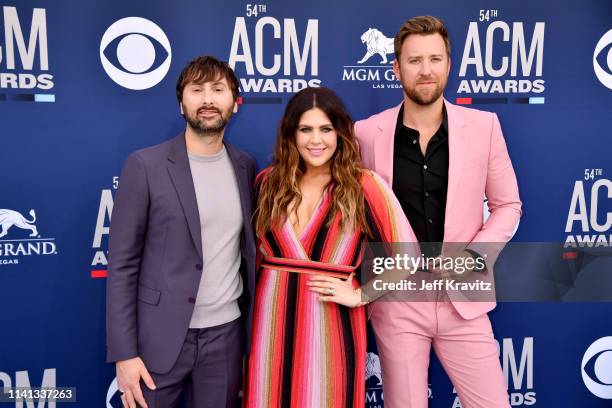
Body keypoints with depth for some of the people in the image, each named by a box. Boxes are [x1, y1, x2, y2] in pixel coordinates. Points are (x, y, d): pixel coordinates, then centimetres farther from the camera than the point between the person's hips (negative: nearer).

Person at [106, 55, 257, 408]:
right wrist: (124, 352, -10)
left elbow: (248, 249, 9)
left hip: (226, 334, 3)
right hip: (160, 336, -3)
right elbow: (123, 264, -7)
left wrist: (254, 332, 7)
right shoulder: (145, 166, -8)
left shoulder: (245, 167, 4)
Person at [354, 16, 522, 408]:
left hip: (463, 298, 1)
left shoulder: (483, 125, -1)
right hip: (396, 299, 0)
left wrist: (475, 253, -8)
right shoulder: (367, 132, -4)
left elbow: (508, 205, 7)